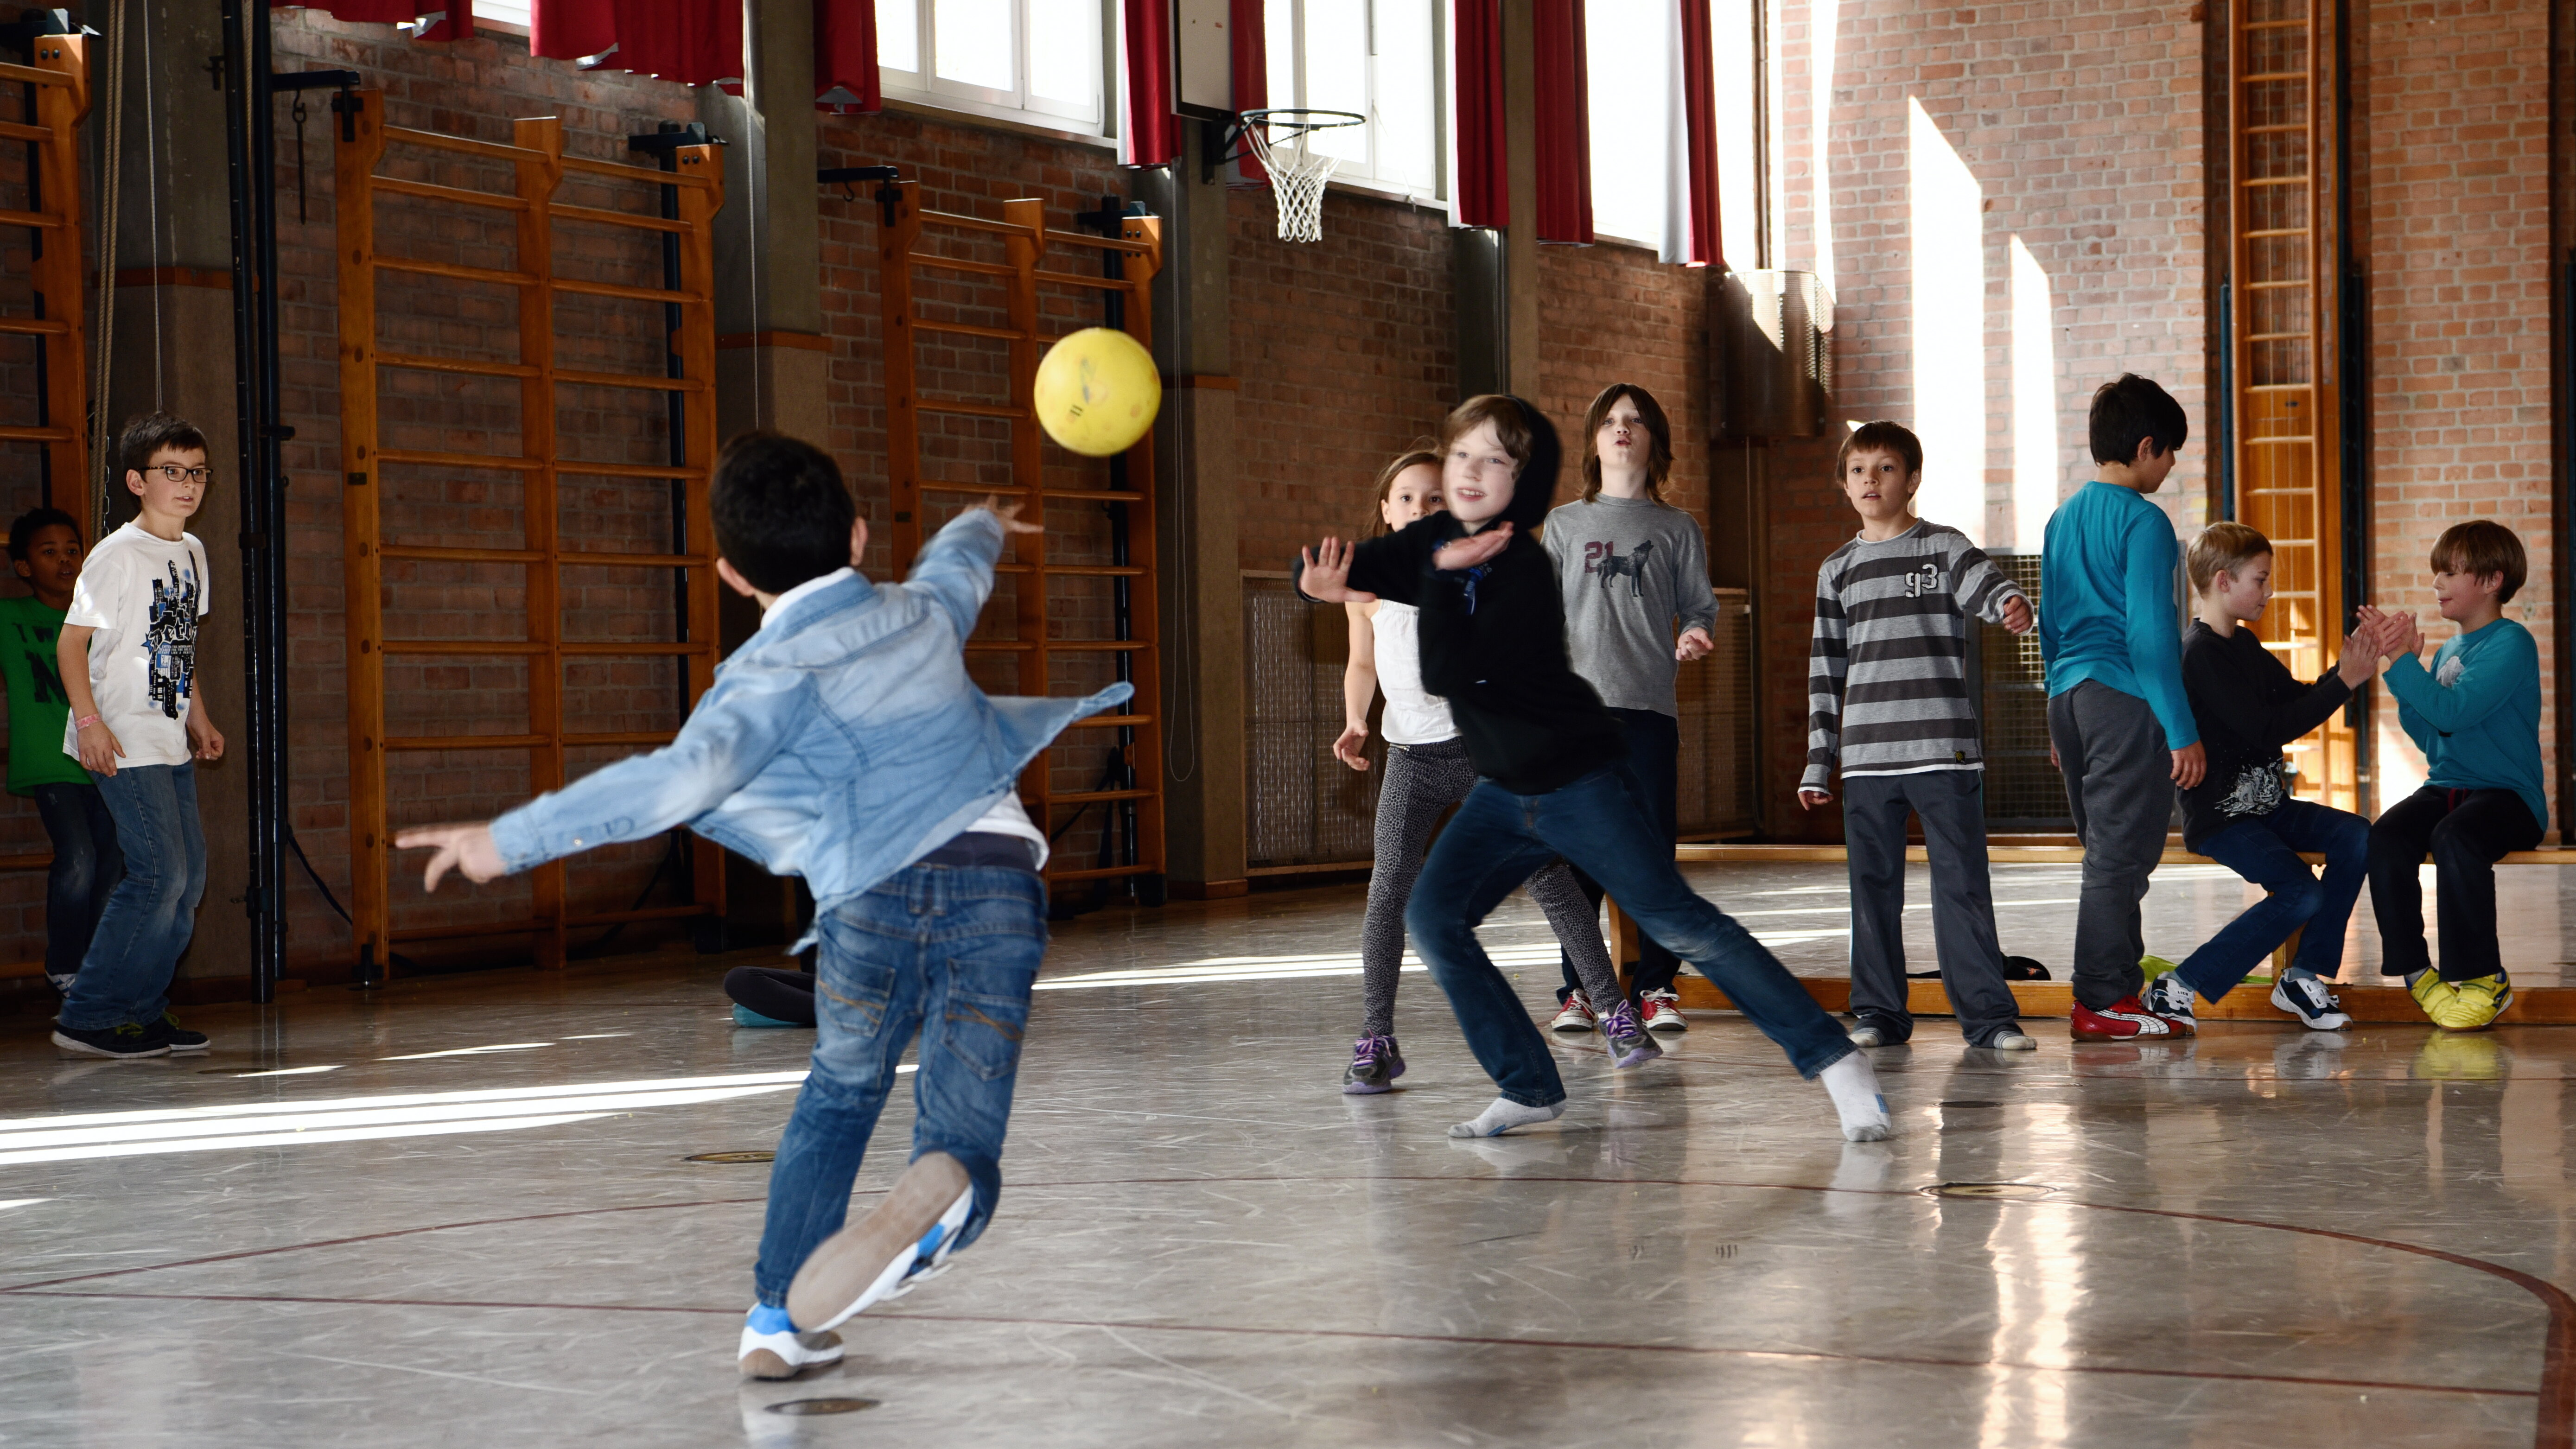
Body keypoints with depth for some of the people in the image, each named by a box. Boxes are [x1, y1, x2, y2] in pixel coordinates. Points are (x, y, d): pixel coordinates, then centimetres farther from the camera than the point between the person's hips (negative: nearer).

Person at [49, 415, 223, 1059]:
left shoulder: (192, 552, 13)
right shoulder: (119, 554, -11)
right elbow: (71, 641, -13)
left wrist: (199, 717, 22)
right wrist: (90, 722, -21)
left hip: (172, 744, 8)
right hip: (124, 745, -8)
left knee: (189, 876, 7)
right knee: (159, 874, -14)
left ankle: (145, 1011, 16)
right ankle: (86, 1017, -7)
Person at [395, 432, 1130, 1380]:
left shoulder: (775, 679, 4)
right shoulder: (925, 614, 21)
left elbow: (688, 774, -16)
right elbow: (958, 564, 48)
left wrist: (513, 838, -14)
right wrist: (980, 525, 73)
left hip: (881, 889, -2)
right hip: (1001, 879, 2)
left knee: (839, 1096, 25)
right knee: (964, 1133, -3)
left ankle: (779, 1316, 24)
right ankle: (939, 1197, -39)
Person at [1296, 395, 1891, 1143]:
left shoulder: (1523, 571, -23)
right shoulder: (1435, 541, 1)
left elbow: (1445, 672, -31)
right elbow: (1320, 566, 3)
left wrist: (1442, 575, -26)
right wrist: (1324, 579, -20)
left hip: (1580, 782, -8)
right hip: (1505, 792, 8)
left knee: (1677, 922, -13)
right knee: (1433, 918, -4)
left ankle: (1835, 1060, -9)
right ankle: (1529, 1088, 6)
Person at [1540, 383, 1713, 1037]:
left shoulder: (1677, 528, 13)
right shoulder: (1564, 524, 14)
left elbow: (1698, 604, 11)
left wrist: (1696, 634, -11)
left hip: (1651, 705, 0)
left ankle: (1654, 987, 4)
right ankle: (1578, 989, 4)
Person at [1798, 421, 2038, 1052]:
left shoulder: (1945, 549, 4)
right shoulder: (1838, 570, 15)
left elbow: (1988, 586, -15)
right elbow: (1826, 669, 17)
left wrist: (2014, 607, -40)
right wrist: (1819, 759, 13)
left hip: (1944, 748, -4)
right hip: (1867, 755, 4)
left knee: (1962, 881, -6)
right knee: (1873, 886, 6)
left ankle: (1987, 1012, -2)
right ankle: (1880, 1012, 14)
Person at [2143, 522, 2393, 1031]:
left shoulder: (2243, 644, 15)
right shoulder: (2200, 651, -16)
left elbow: (2298, 698, 17)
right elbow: (2268, 729, -22)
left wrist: (2355, 664, 2)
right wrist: (2345, 683, -18)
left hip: (2263, 804, 9)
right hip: (2218, 816, -9)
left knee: (2355, 836, -8)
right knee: (2302, 893, -24)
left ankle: (2304, 976, -2)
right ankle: (2176, 990, -16)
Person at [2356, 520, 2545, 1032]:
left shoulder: (2511, 643, -6)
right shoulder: (2445, 652, 18)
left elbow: (2452, 712, -18)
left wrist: (2401, 662, -13)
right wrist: (2406, 666, 5)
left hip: (2507, 793, -7)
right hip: (2444, 788, 7)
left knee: (2454, 838, -36)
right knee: (2385, 838, -23)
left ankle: (2485, 978, -20)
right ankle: (2416, 971, -13)